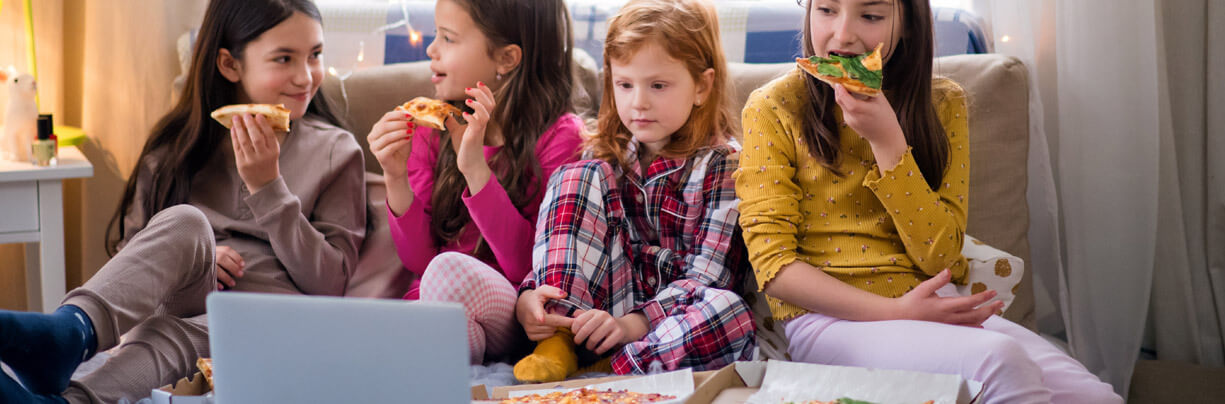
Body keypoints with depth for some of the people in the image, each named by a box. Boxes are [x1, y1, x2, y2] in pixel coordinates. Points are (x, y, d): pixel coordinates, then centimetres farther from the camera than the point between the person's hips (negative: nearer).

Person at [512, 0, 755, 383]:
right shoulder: (604, 157, 12)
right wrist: (530, 295, -15)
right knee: (577, 177, -10)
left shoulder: (723, 165, -2)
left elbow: (707, 276, -11)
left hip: (675, 318, -3)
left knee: (733, 314, -38)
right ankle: (558, 344, -20)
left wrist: (633, 323, -25)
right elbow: (561, 244, 8)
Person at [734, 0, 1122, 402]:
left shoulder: (942, 104, 8)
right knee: (999, 359, -30)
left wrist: (887, 141, -13)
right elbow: (773, 264, -7)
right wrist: (896, 311, -17)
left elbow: (938, 256, -2)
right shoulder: (774, 109, -1)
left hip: (931, 306, 3)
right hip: (831, 318, -3)